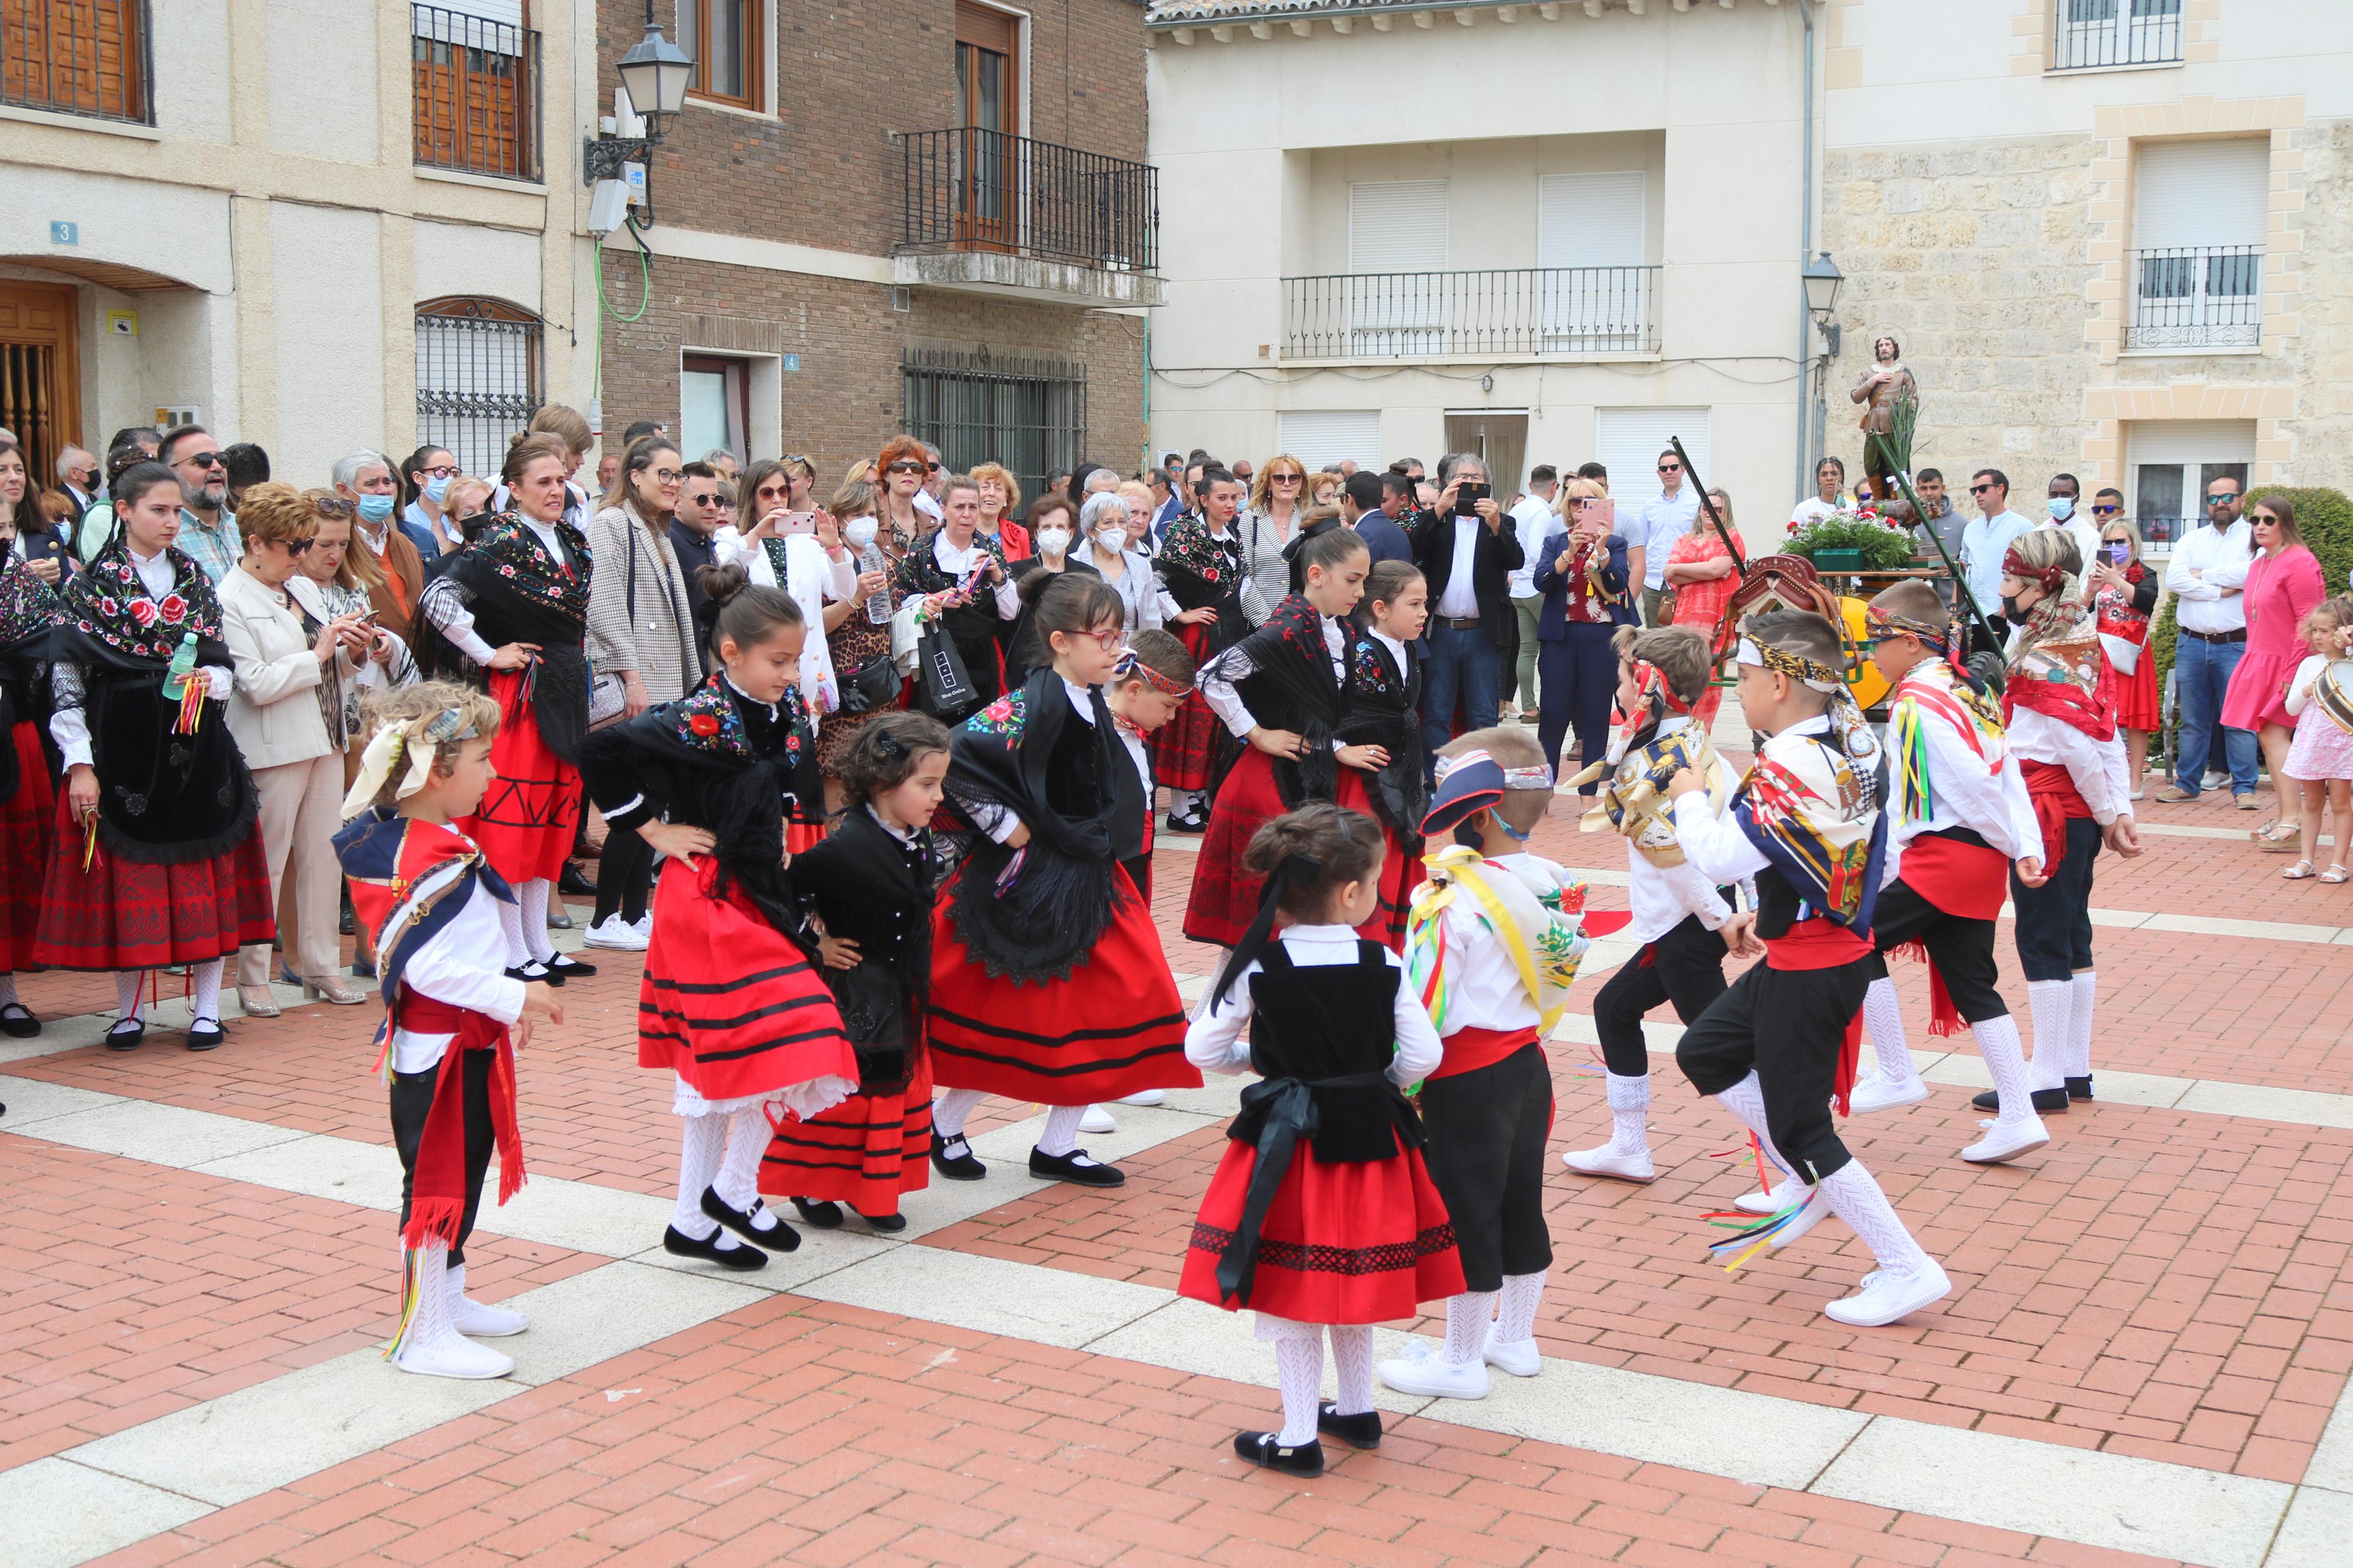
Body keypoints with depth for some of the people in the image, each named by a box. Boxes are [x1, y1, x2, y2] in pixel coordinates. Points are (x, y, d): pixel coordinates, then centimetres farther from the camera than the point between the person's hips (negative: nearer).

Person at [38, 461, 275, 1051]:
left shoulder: (196, 582, 10)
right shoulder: (91, 585, 0)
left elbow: (225, 665, 14)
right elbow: (66, 681, -3)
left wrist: (209, 680, -10)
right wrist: (80, 762, -10)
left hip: (196, 751, 2)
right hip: (121, 748, -2)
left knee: (203, 876, 2)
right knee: (128, 876, 2)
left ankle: (206, 1006, 10)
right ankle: (130, 1009, 15)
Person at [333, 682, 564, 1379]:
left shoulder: (434, 843, 9)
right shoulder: (422, 861, -24)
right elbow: (427, 966, -29)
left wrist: (506, 1007, 21)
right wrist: (515, 997, -23)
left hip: (468, 1041, 11)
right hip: (439, 1050, -11)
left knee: (464, 1172, 21)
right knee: (436, 1183, -2)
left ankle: (446, 1299, 35)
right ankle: (423, 1337, 7)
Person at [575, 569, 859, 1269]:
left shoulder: (786, 714, 5)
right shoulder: (702, 723, -19)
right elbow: (601, 753, -25)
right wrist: (652, 828, -16)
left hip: (760, 896, 8)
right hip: (711, 899, -8)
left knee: (710, 1059, 13)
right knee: (788, 1039, -13)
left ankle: (695, 1220, 21)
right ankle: (734, 1193, 4)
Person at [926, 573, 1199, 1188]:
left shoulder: (1093, 703, 6)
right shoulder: (1032, 706, -20)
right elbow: (954, 759, -29)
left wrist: (1099, 847, 13)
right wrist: (1005, 826, -21)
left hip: (1088, 878, 8)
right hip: (1029, 883, -8)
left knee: (1115, 999, 6)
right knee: (1010, 1014, 1)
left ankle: (1058, 1146, 18)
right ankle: (943, 1124, 24)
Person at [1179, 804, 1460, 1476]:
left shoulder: (1258, 966, -11)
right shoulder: (1382, 964, -9)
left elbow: (1202, 1050, -5)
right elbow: (1424, 1055, -7)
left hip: (1286, 1143, -2)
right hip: (1367, 1138, 2)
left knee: (1289, 1291, 8)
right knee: (1352, 1276, 20)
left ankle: (1299, 1437, 13)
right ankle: (1357, 1409, 33)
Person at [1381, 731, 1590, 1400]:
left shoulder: (1451, 900, -23)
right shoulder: (1553, 887, 1)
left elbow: (1427, 1011, -23)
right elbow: (1553, 988, 10)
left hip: (1468, 1083, -8)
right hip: (1529, 1066, 8)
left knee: (1466, 1215, 4)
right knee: (1521, 1204, 19)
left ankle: (1461, 1360, 16)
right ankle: (1516, 1337, 34)